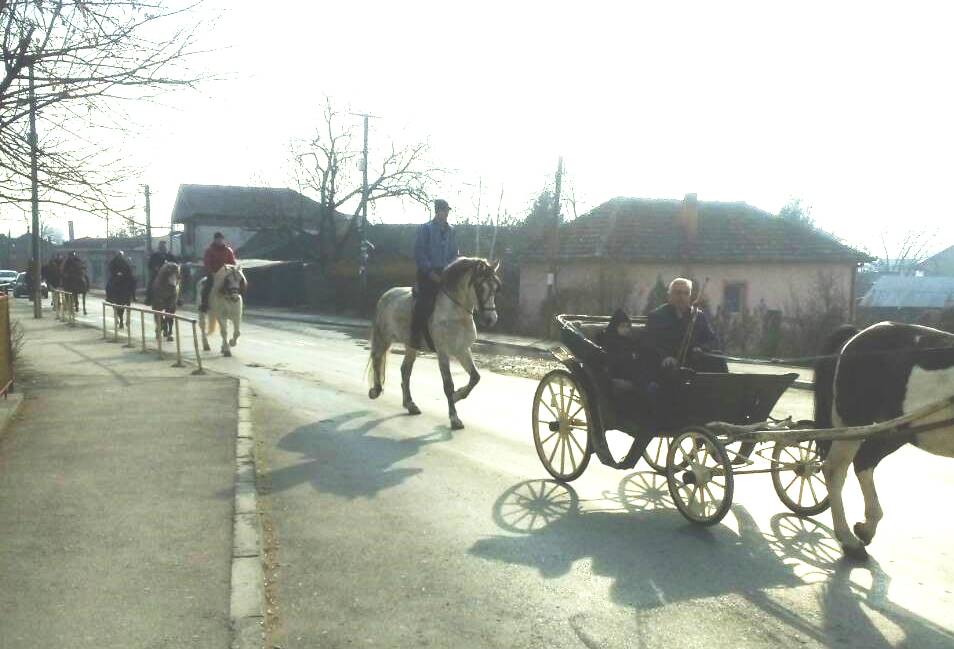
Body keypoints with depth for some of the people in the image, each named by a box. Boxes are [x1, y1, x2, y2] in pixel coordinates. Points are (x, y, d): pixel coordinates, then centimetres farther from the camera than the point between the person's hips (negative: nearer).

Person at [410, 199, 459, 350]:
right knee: (425, 301, -20)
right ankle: (415, 336, -13)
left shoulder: (450, 230, 14)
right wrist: (430, 271, -14)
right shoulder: (426, 228, -1)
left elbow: (455, 253, 17)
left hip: (444, 272, 6)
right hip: (427, 273, -5)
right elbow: (419, 252, -7)